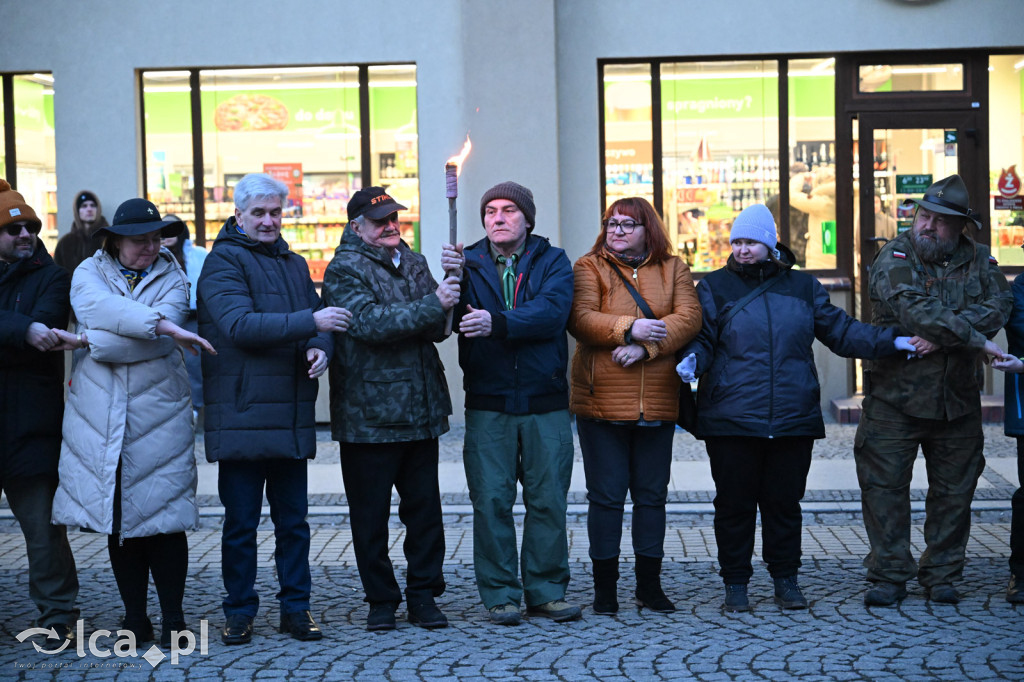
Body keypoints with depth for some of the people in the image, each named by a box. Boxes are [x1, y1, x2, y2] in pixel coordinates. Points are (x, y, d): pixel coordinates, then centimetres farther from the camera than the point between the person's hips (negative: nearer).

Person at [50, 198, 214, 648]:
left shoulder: (172, 278, 5)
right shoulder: (89, 273, 8)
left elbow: (153, 341, -11)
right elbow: (96, 308, -17)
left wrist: (86, 342, -12)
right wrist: (160, 323, -26)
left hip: (158, 416, -1)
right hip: (101, 417, 1)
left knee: (164, 518, -2)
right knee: (117, 519, 6)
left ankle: (173, 619, 9)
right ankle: (135, 619, 17)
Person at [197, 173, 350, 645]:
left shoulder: (294, 265, 18)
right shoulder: (223, 262, -4)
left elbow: (318, 322, 16)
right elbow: (240, 324, -18)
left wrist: (320, 348, -8)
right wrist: (311, 322, -22)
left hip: (292, 417, 5)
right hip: (240, 415, -5)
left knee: (293, 520, 10)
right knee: (240, 522, 3)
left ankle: (296, 608, 18)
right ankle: (239, 613, 14)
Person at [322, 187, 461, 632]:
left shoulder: (414, 264, 16)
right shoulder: (344, 270, -4)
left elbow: (436, 328, 11)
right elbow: (369, 322, -20)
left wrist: (453, 282, -7)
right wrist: (432, 305, -23)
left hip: (421, 410, 5)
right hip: (369, 415, -5)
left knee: (425, 508, 9)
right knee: (371, 514, 4)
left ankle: (424, 596, 19)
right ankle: (381, 600, 16)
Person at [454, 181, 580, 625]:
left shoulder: (553, 262, 6)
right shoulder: (469, 264, 9)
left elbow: (552, 311, -14)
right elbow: (447, 320, -6)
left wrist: (498, 323, -28)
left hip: (545, 402, 0)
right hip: (487, 402, 0)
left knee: (548, 499, 5)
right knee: (491, 500, 0)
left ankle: (546, 591, 17)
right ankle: (499, 595, 11)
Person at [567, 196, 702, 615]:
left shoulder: (673, 269, 10)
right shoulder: (589, 268, 4)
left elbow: (689, 317, -4)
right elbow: (581, 320, -11)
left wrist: (645, 346, -18)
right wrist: (629, 329, -23)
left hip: (657, 403, 3)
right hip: (601, 402, -2)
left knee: (652, 494, 10)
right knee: (606, 495, 1)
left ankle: (650, 585, 21)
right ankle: (605, 588, 11)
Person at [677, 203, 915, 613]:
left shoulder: (802, 287, 13)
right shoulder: (715, 287, 7)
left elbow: (840, 330, 15)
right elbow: (702, 338, 2)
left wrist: (891, 342, 5)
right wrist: (692, 360, -20)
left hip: (794, 420, 2)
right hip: (731, 420, -2)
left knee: (785, 502, 8)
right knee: (734, 503, 3)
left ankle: (786, 579, 22)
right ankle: (735, 583, 15)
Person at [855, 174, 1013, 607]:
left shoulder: (979, 260, 5)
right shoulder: (894, 258, -6)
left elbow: (998, 307, -10)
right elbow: (914, 309, -21)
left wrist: (945, 336, -24)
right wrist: (977, 340, -25)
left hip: (958, 400, 3)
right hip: (895, 396, -3)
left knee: (953, 489, 10)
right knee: (884, 484, 0)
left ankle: (942, 574, 24)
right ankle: (889, 575, 12)